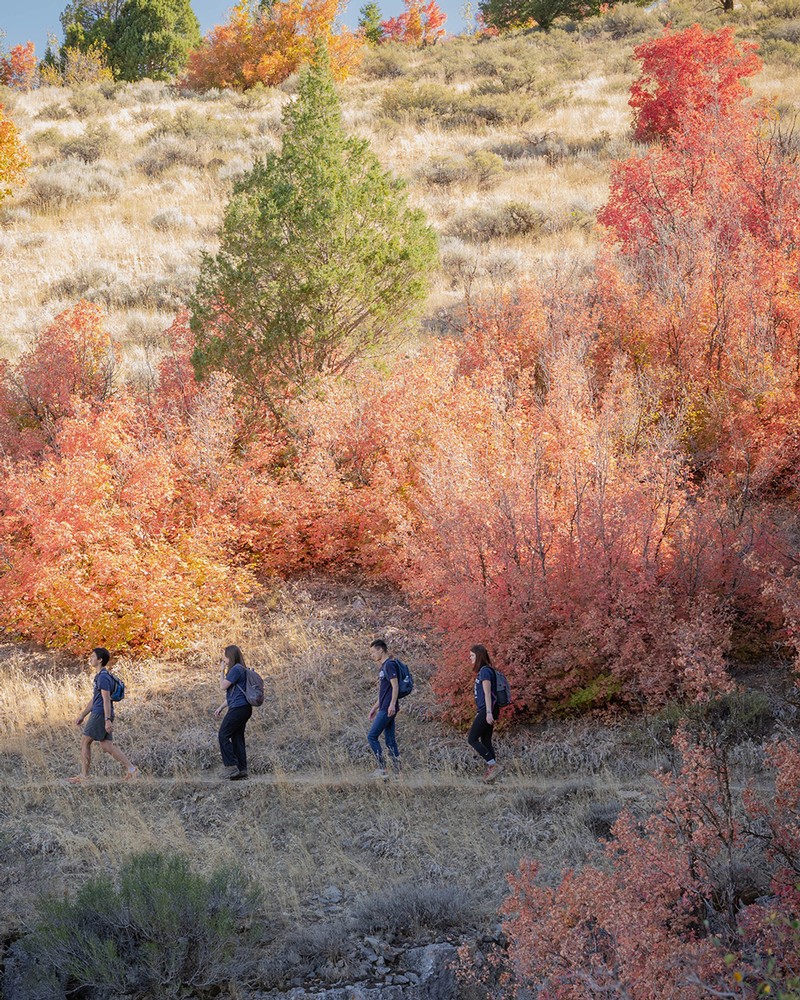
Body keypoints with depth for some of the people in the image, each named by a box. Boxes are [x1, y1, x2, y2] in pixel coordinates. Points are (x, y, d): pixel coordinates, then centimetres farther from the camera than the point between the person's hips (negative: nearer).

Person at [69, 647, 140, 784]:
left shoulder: (103, 677, -14)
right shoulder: (99, 676, 18)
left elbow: (106, 700, -20)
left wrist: (107, 720, -25)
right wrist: (82, 715, 26)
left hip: (101, 715, -10)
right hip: (98, 713, 10)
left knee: (85, 742, -2)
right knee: (106, 745, 7)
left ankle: (84, 776, 2)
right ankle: (132, 769, 3)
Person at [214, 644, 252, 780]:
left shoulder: (236, 669, -11)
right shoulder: (239, 669, 21)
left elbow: (223, 686, -12)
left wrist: (222, 671, 0)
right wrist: (221, 707, 24)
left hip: (238, 708, -10)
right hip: (244, 708, 10)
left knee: (223, 735, -9)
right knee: (237, 738, 9)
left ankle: (231, 768, -12)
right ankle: (242, 770, 7)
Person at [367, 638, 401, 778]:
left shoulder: (390, 665, -9)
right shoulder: (383, 667, 21)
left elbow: (395, 686, -18)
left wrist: (392, 704, -26)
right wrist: (374, 708, 26)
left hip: (388, 709, -10)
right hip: (384, 708, 10)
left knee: (372, 736, -10)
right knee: (390, 740, 7)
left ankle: (382, 768, -10)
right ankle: (397, 772, 5)